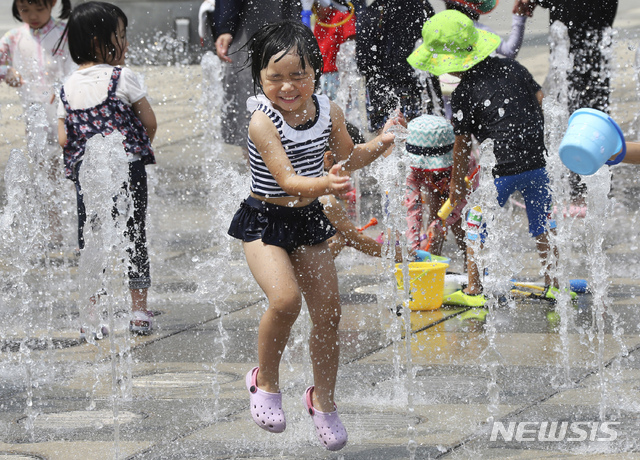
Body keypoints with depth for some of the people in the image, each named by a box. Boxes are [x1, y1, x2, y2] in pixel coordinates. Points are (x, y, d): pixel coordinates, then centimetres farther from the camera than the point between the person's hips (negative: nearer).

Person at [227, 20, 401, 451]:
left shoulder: (328, 112, -4)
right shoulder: (263, 121, -22)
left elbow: (348, 158, 15)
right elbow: (287, 180, -29)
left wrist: (379, 143, -2)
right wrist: (325, 184, -47)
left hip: (309, 220, 6)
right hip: (266, 221, -6)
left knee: (328, 311, 6)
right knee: (286, 299, -25)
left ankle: (323, 399, 26)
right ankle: (265, 381, 0)